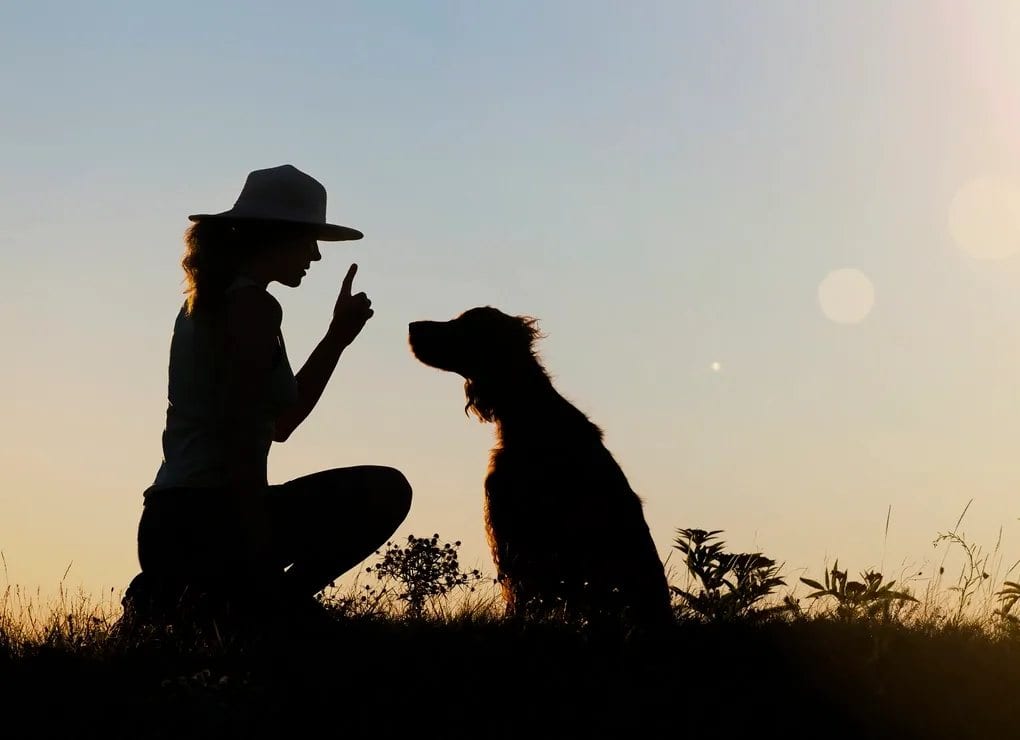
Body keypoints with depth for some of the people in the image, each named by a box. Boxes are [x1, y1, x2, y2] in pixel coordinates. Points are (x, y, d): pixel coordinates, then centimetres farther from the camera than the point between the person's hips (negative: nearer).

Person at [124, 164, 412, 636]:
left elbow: (279, 422, 24)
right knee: (385, 492, -2)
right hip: (210, 521, -9)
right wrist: (264, 579, -19)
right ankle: (263, 602, -9)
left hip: (163, 529, 9)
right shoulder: (254, 306, -9)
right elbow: (241, 441, -18)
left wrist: (337, 337, 21)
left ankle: (174, 595, 12)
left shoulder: (208, 303, 20)